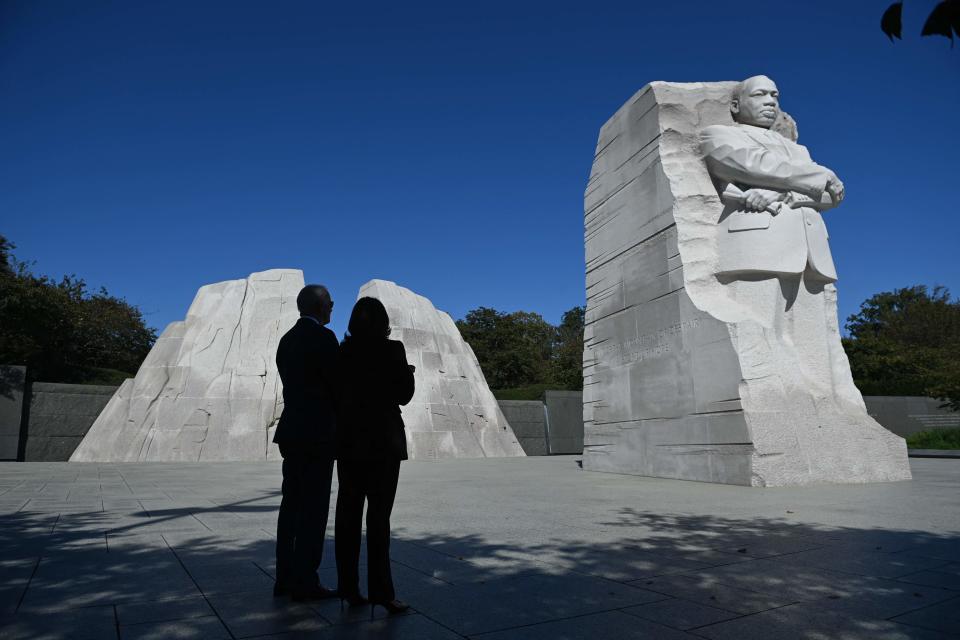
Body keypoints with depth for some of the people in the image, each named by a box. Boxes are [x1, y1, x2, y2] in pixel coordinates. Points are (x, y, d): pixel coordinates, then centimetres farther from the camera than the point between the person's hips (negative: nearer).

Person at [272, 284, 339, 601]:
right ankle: (304, 581, 3)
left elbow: (293, 386, 15)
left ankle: (286, 577, 18)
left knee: (292, 504, 12)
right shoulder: (324, 337, -12)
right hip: (317, 433, -8)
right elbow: (337, 384, -12)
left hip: (292, 432, 9)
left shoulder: (287, 340, 15)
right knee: (314, 508, -2)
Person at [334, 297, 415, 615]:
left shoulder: (343, 351, 3)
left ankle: (348, 587, 13)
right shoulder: (392, 349, -8)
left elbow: (337, 393, 7)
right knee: (379, 516, -1)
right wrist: (407, 373, 13)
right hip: (382, 439, -4)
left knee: (348, 513, 9)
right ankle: (380, 590, -1)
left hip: (349, 440, 4)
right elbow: (403, 395, -5)